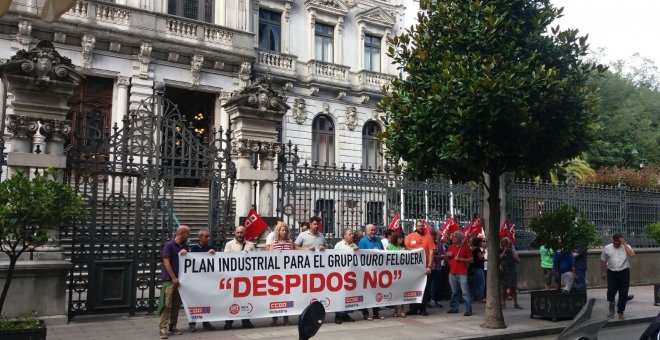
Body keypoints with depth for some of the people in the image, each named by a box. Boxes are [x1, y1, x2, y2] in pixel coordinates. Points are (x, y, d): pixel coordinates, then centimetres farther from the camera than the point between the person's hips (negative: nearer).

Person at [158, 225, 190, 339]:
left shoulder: (185, 246, 12)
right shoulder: (169, 245, -8)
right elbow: (166, 262, -12)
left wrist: (185, 253, -6)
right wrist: (173, 278, -17)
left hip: (180, 279, 7)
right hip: (169, 279, -6)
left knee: (176, 305, 9)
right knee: (166, 304, -9)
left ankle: (172, 326, 17)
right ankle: (163, 328, -7)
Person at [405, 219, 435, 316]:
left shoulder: (428, 237, -1)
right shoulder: (410, 236, 2)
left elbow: (431, 253, -3)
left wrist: (429, 266, -10)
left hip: (425, 267, -1)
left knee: (425, 290, 5)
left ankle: (423, 309, 14)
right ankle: (413, 309, 17)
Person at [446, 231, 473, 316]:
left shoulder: (466, 247, -4)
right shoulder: (451, 247, 13)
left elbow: (471, 260, -7)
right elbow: (446, 258, 23)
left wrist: (460, 259, -16)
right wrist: (447, 255, 1)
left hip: (462, 273, -6)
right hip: (452, 273, 6)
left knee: (465, 292, -7)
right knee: (454, 292, 13)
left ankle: (468, 310, -4)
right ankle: (454, 308, 22)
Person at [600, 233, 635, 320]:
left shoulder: (626, 247, 1)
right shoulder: (607, 248, 4)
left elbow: (631, 255, -21)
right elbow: (603, 261, 10)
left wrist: (624, 244, -18)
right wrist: (602, 272, 9)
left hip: (624, 272, 0)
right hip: (611, 273, 0)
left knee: (623, 293, 4)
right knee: (611, 291, -6)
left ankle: (620, 312, 18)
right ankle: (611, 309, 13)